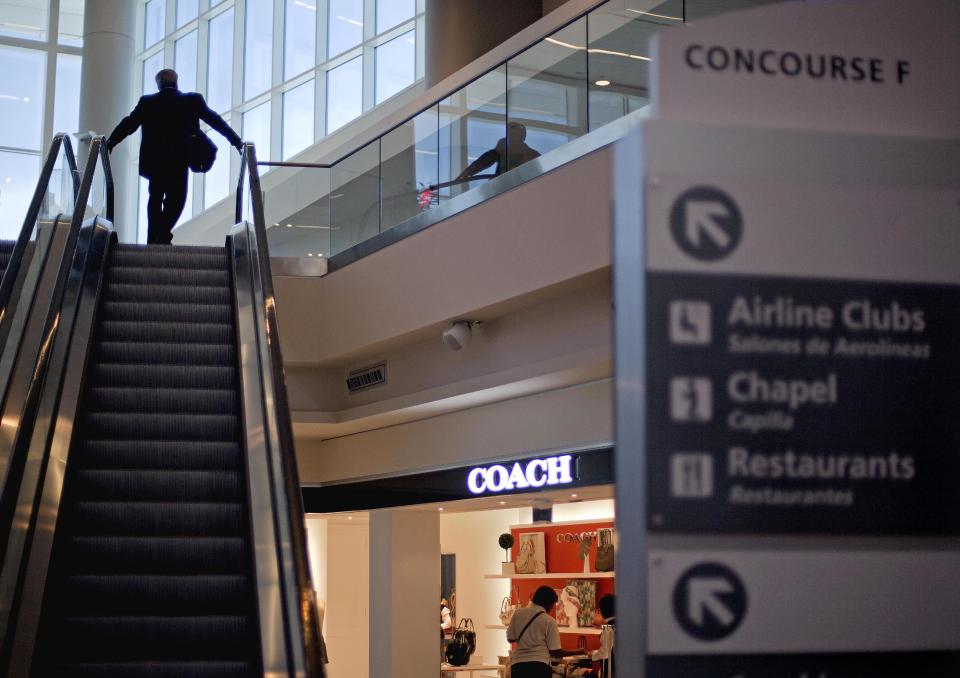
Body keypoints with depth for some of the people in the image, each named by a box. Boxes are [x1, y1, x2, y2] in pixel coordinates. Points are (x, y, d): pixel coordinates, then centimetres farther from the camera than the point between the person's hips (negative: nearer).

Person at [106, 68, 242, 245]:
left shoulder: (146, 102, 3)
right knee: (176, 199, 6)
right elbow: (215, 121, 5)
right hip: (179, 162, -2)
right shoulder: (193, 100, 1)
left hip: (153, 160, 2)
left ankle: (153, 239, 19)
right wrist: (236, 141, 12)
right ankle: (163, 234, -13)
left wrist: (110, 143, 19)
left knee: (155, 198, 17)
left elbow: (128, 124, 7)